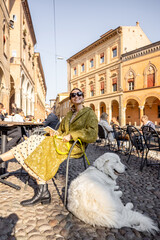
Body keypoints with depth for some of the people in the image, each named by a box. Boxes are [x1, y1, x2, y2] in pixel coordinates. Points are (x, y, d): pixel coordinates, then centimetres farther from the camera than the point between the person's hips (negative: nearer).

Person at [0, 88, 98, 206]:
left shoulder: (90, 113, 1)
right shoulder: (69, 114, 23)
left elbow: (92, 135, -14)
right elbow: (61, 130, 26)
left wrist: (72, 135, -17)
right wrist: (57, 133, 2)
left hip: (74, 147, -7)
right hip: (63, 143, 7)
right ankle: (43, 192, -18)